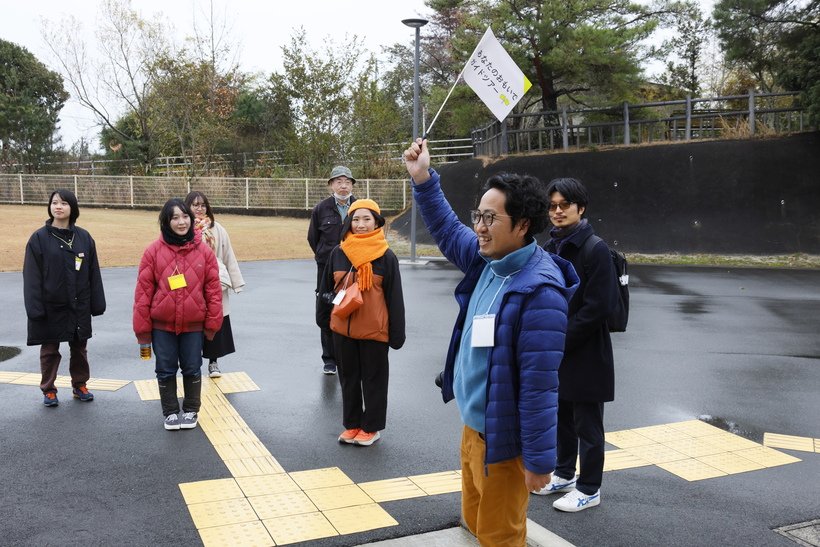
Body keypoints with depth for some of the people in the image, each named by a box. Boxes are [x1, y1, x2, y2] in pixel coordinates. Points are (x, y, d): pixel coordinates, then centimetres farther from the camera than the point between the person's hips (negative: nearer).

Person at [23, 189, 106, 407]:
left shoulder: (84, 237, 1)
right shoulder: (39, 238, -6)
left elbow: (93, 273, 3)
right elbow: (32, 276, -7)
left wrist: (97, 304, 1)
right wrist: (35, 308, -13)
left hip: (79, 306, 2)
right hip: (51, 307, -2)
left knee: (79, 347, 13)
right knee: (50, 350, 9)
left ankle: (79, 385, 28)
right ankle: (48, 390, 23)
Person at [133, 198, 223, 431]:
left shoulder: (204, 251, -5)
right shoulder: (154, 251, -7)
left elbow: (213, 288, -1)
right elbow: (143, 290, -4)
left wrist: (213, 321, -1)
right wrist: (142, 325, -4)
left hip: (193, 324, 0)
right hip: (162, 324, 0)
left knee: (192, 368, 12)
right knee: (165, 370, 11)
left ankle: (191, 410, 31)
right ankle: (170, 411, 29)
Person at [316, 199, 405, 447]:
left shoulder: (386, 257, -8)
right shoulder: (338, 253, 0)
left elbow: (394, 297, -6)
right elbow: (326, 289, 10)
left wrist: (397, 332, -6)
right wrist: (323, 317, 13)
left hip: (374, 329, -3)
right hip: (342, 328, 3)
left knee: (373, 379, 9)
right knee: (348, 378, 15)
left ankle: (371, 427, 22)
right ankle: (351, 424, 29)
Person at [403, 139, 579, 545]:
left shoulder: (539, 290, -26)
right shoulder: (487, 260, 0)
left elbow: (540, 385, -25)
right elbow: (447, 232, 19)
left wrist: (539, 460, -22)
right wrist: (423, 179, 7)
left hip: (503, 438, -8)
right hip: (471, 425, 9)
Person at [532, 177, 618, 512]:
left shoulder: (595, 249, -15)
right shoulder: (550, 248, 7)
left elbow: (598, 307, -20)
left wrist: (562, 340, -17)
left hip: (586, 353, -7)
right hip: (554, 351, 7)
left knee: (587, 423, 5)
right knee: (561, 416, 20)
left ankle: (589, 489, 19)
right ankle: (564, 474, 37)